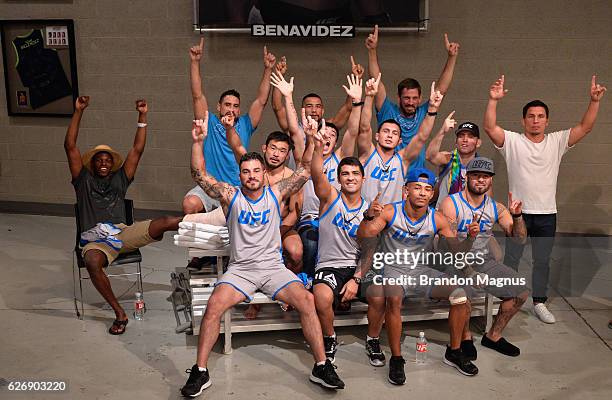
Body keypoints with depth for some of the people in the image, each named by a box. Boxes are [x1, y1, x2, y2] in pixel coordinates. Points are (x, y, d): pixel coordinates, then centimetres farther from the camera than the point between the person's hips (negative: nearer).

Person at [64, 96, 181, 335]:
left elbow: (137, 149, 14)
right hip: (95, 240, -2)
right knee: (92, 263, -38)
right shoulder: (84, 180, 17)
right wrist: (79, 111, 3)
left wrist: (142, 116, 7)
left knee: (166, 222, -21)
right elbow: (70, 146, 8)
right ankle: (119, 313, -28)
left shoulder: (119, 179, 21)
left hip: (123, 233, 2)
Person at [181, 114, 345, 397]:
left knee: (306, 301, -21)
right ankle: (200, 372, -11)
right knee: (214, 305, -25)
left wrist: (310, 139, -11)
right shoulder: (230, 195, 2)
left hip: (273, 267, 1)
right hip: (240, 269, -1)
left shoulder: (275, 193, 5)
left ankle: (321, 366, -8)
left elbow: (305, 170, 2)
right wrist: (198, 141, -18)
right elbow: (199, 174, -5)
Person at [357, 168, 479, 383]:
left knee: (460, 294, -13)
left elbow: (458, 250, 3)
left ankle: (454, 353, 7)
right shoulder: (390, 212, -10)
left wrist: (469, 238, -18)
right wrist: (369, 217, -40)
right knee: (393, 299, -35)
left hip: (422, 271, 4)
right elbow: (363, 236, -20)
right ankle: (396, 359, -18)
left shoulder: (437, 220, -1)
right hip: (393, 270, -4)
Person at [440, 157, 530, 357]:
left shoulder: (496, 208, 7)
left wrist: (516, 215, -15)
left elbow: (520, 238, 3)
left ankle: (493, 336, 14)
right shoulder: (451, 203, -10)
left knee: (521, 291, -6)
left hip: (484, 261, 6)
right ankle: (465, 337, -6)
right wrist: (468, 237, -37)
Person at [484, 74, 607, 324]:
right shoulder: (512, 141, -6)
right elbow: (489, 127, -20)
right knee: (511, 259, 7)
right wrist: (493, 100, -32)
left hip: (547, 214, 3)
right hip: (518, 212, -2)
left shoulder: (557, 141, 3)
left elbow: (585, 127, -4)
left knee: (542, 261, 13)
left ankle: (539, 302, 26)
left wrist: (595, 101, -17)